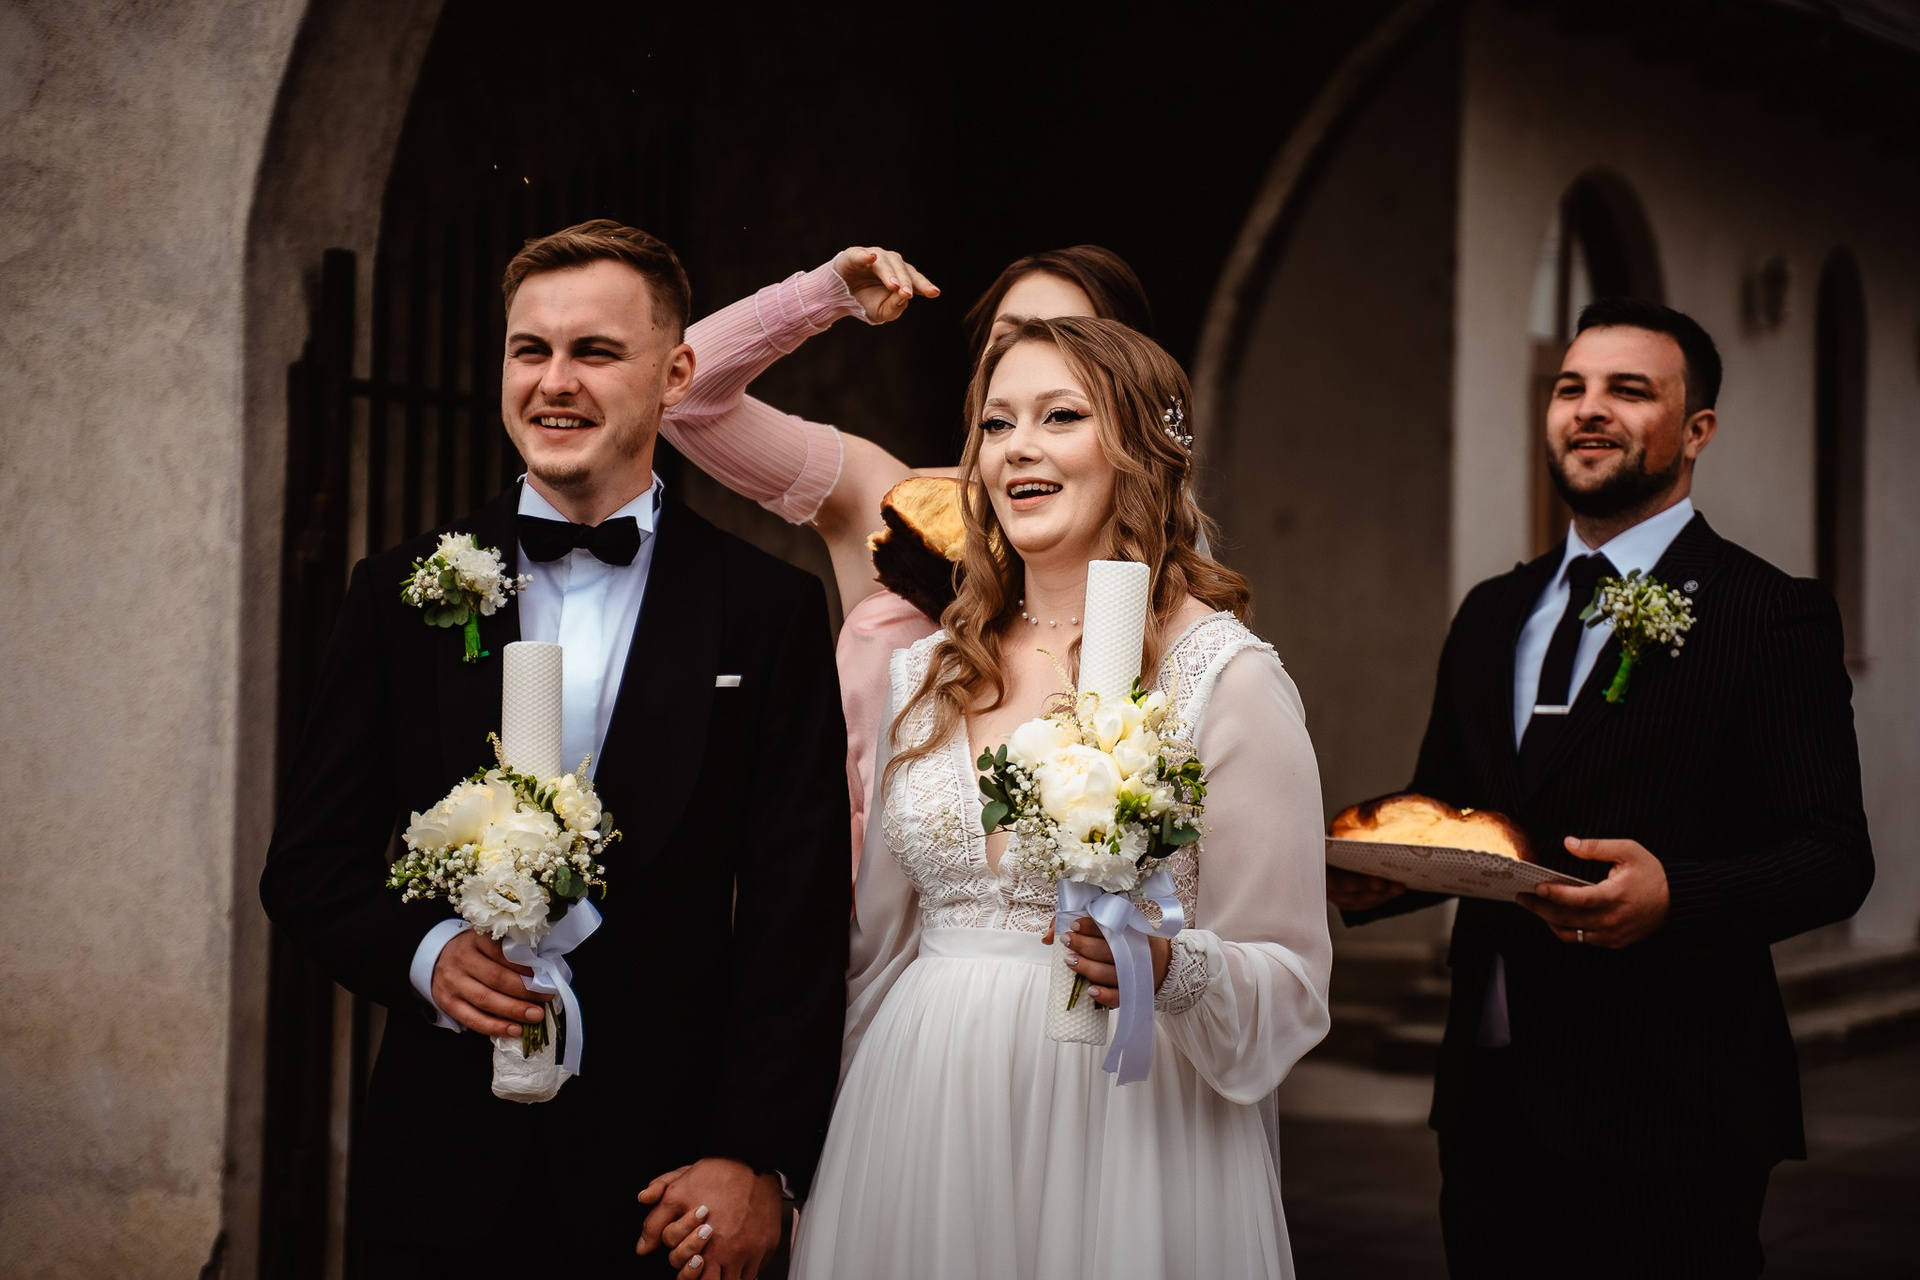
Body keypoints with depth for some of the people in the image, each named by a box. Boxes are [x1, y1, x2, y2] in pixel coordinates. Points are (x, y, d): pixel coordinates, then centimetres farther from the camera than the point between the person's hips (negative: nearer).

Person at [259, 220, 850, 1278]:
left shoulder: (770, 612, -1)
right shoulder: (401, 594, 4)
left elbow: (797, 915, -3)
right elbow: (307, 865, 7)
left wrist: (755, 1159, -9)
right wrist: (423, 951, -12)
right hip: (442, 1163, 1)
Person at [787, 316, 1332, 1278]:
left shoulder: (1227, 677, -6)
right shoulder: (925, 677, 10)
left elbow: (1288, 980, -7)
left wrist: (1168, 967, -26)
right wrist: (826, 1145, 13)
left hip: (1120, 1127, -4)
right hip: (920, 1119, 4)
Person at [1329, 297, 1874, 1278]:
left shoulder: (1772, 618, -4)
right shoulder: (1490, 615, 15)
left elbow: (1834, 856, -10)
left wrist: (1675, 895, -27)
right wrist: (1376, 874, -1)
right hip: (1492, 1099, 6)